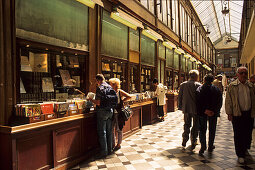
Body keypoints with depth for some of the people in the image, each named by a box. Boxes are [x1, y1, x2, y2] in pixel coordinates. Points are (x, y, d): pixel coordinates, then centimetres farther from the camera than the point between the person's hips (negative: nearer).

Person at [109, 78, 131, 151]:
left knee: (118, 129, 6)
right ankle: (113, 144, 24)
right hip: (112, 113, 5)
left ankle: (119, 144, 19)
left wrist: (122, 101, -8)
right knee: (111, 129, 10)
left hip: (118, 113, -5)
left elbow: (129, 96, -12)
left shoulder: (120, 92, -7)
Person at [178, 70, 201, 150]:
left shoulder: (183, 85, 0)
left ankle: (184, 143, 18)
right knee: (195, 126, 11)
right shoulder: (198, 85, -10)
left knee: (187, 125, 17)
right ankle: (193, 145, 17)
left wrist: (180, 107, 12)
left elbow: (180, 97, 4)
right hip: (196, 109, -3)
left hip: (186, 109, 3)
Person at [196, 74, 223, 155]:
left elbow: (198, 102, -11)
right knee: (212, 130, 15)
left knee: (202, 130, 7)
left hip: (202, 113, -1)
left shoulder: (199, 89, -6)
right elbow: (219, 103, -4)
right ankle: (210, 147, 23)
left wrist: (204, 111, -10)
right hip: (213, 113, 1)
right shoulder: (216, 90, -2)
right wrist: (214, 111, -6)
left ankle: (203, 146, -3)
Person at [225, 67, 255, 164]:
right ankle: (240, 155, 14)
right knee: (238, 135, 2)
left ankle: (245, 148, 38)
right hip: (237, 114, -3)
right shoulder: (232, 86, -1)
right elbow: (228, 100, -2)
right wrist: (229, 113, -7)